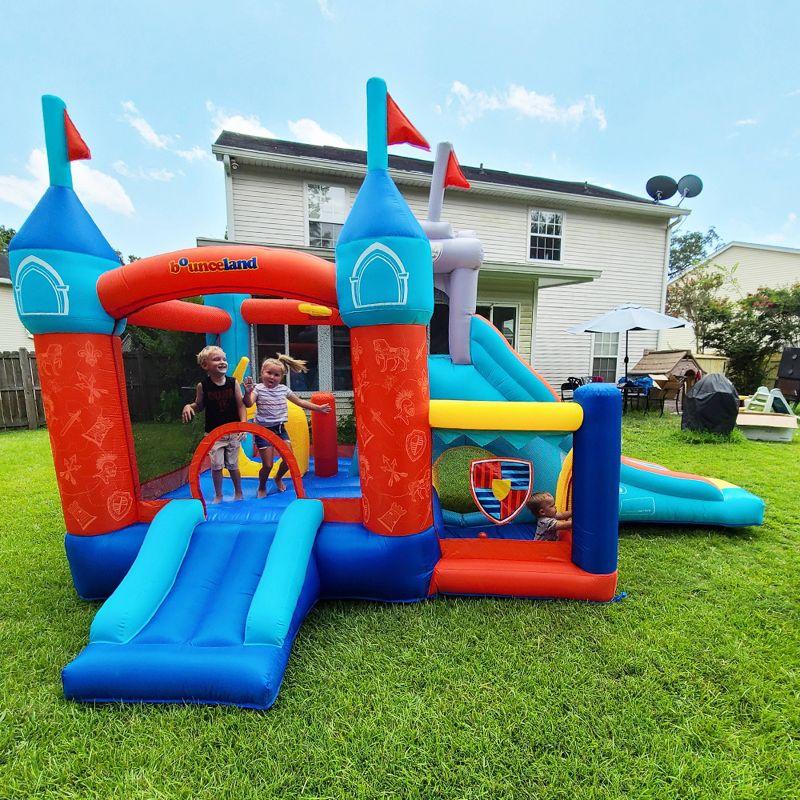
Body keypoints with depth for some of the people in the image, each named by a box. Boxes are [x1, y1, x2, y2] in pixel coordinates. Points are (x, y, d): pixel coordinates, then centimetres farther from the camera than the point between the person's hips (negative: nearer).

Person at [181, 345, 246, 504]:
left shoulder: (233, 382, -7)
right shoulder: (203, 385, -7)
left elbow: (241, 406, -6)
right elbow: (199, 405, 7)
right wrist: (188, 406, -14)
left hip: (233, 432, 0)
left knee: (232, 465, 10)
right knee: (216, 465, 3)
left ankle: (238, 493, 30)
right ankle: (218, 495, 25)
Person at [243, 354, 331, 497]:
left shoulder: (283, 389, 4)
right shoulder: (258, 388, -9)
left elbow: (300, 402, 13)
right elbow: (248, 404, -24)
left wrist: (318, 408, 16)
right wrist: (247, 392, -44)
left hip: (280, 428, 5)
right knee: (267, 465, -4)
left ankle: (278, 478, 32)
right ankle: (262, 487, 26)